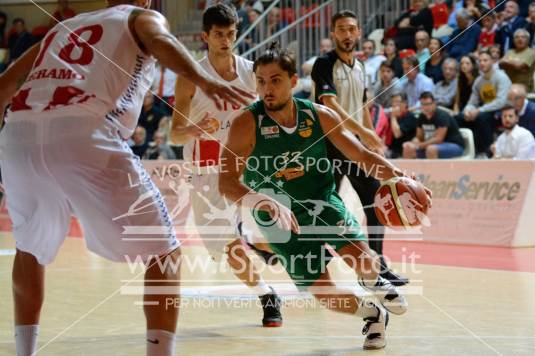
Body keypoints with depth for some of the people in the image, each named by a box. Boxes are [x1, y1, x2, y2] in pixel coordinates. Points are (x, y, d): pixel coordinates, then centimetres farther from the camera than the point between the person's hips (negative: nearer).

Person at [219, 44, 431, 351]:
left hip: (322, 202, 1)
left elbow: (363, 156, -1)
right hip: (280, 218, -1)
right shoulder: (247, 125, -18)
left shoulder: (320, 116, -8)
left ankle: (373, 282, 13)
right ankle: (373, 314, 23)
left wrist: (396, 176, -20)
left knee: (360, 257, -25)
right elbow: (227, 183, -25)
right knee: (324, 293, -9)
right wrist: (266, 203, -42)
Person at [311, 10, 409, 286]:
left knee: (376, 203, 3)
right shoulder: (325, 64, -11)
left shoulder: (359, 68, 12)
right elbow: (330, 105, -23)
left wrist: (372, 142, 17)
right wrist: (363, 132, -31)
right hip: (331, 146, -7)